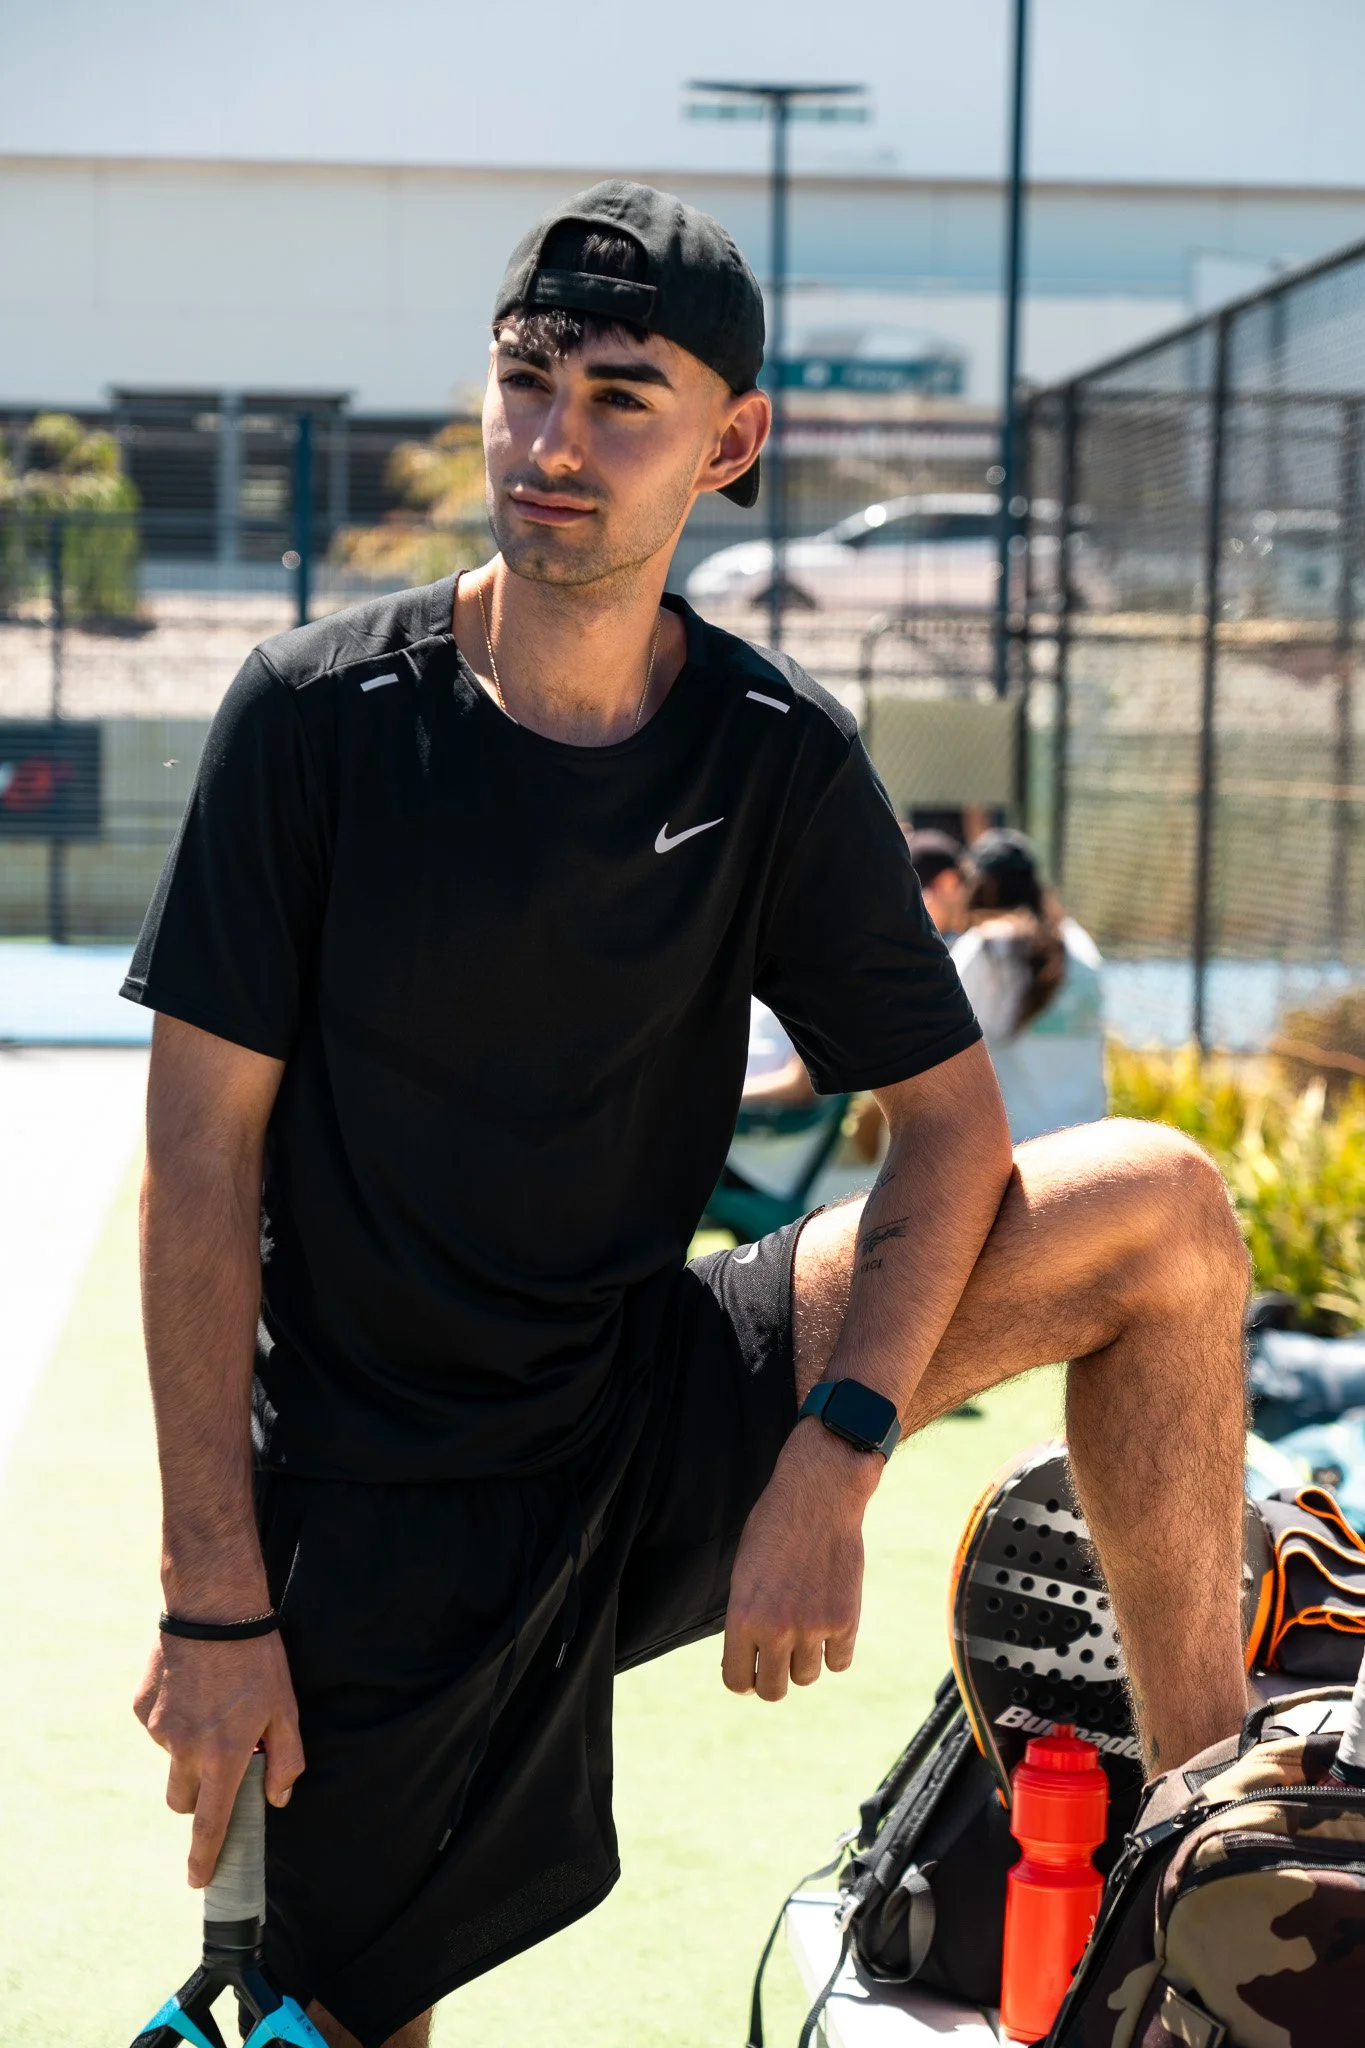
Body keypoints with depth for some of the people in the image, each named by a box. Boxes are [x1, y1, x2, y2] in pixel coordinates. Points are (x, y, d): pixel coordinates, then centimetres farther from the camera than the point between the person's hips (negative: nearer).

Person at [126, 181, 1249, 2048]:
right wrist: (216, 1599, -13)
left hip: (663, 1412, 2)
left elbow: (952, 1121, -3)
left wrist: (832, 1461, -19)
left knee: (1155, 1207, -13)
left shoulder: (776, 757, -4)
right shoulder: (323, 715, -11)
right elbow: (200, 1158, -10)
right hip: (380, 1513, -2)